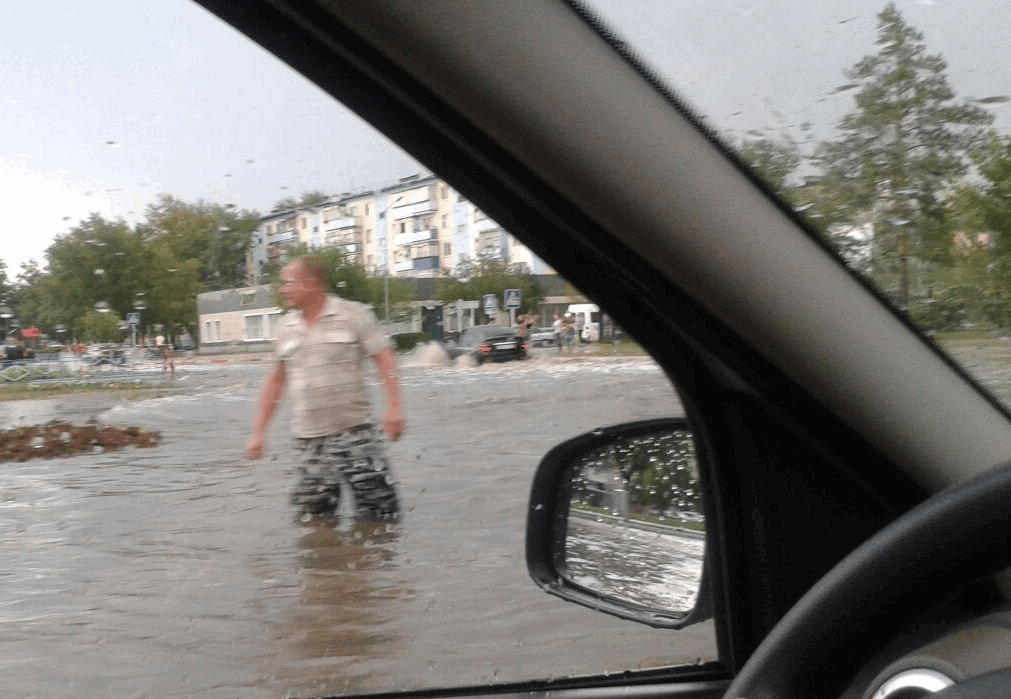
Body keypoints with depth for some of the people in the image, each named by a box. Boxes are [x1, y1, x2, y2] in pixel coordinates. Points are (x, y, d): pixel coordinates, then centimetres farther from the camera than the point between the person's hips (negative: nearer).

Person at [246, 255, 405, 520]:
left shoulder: (353, 314, -2)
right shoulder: (288, 328, 11)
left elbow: (384, 360, -4)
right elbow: (275, 380, 17)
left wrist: (393, 406, -17)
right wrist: (257, 432, 14)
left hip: (354, 431, -4)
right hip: (308, 440, 4)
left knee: (379, 514, -6)